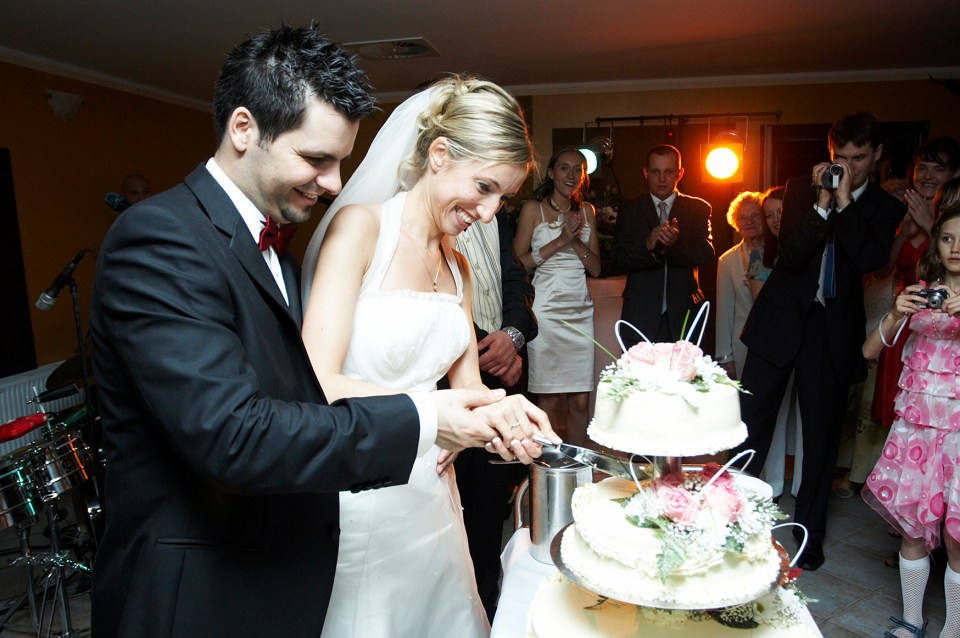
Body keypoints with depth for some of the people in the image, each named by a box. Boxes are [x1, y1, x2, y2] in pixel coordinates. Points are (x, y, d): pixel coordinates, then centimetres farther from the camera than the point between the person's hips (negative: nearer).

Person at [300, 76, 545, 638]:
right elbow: (317, 385, -21)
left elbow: (467, 385, 6)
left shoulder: (457, 264, 10)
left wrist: (502, 412, -15)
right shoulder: (359, 225, -14)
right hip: (357, 491, -7)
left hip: (429, 490, 7)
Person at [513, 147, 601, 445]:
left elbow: (596, 267, 11)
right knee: (549, 398, 0)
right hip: (547, 308, -4)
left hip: (580, 310, 4)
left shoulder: (587, 211, 13)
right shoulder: (533, 209, 2)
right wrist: (559, 241, -11)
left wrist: (576, 242, -5)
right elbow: (519, 262, -5)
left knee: (580, 400, 4)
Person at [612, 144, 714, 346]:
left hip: (683, 315, 1)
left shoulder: (698, 208, 9)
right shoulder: (630, 210, 8)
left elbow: (706, 253, -5)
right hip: (641, 315, 0)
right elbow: (619, 257, -2)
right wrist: (647, 245, -23)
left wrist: (677, 242, -26)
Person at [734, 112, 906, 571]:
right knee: (751, 421, 3)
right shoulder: (801, 189, 3)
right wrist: (822, 203, -17)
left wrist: (844, 201, -16)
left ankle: (809, 532, 26)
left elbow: (869, 261, -14)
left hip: (834, 329, 1)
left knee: (822, 434, 9)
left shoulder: (885, 209, 4)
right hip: (781, 319, 0)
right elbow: (792, 256, -9)